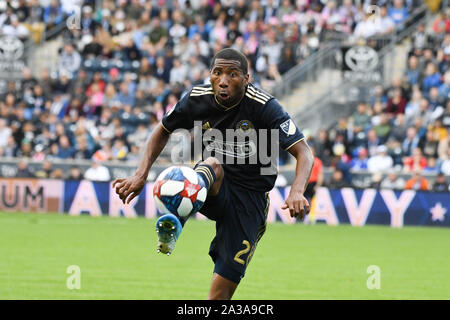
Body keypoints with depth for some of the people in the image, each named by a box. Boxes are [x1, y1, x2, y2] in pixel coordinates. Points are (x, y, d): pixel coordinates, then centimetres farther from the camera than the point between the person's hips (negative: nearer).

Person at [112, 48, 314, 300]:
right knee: (213, 165, -36)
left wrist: (297, 192, -41)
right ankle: (174, 222, -63)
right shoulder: (198, 98, -7)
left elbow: (304, 153, -21)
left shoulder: (264, 107, -17)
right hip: (215, 193, 2)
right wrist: (141, 175, -2)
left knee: (221, 293, -9)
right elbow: (163, 131, 11)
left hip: (250, 196, -2)